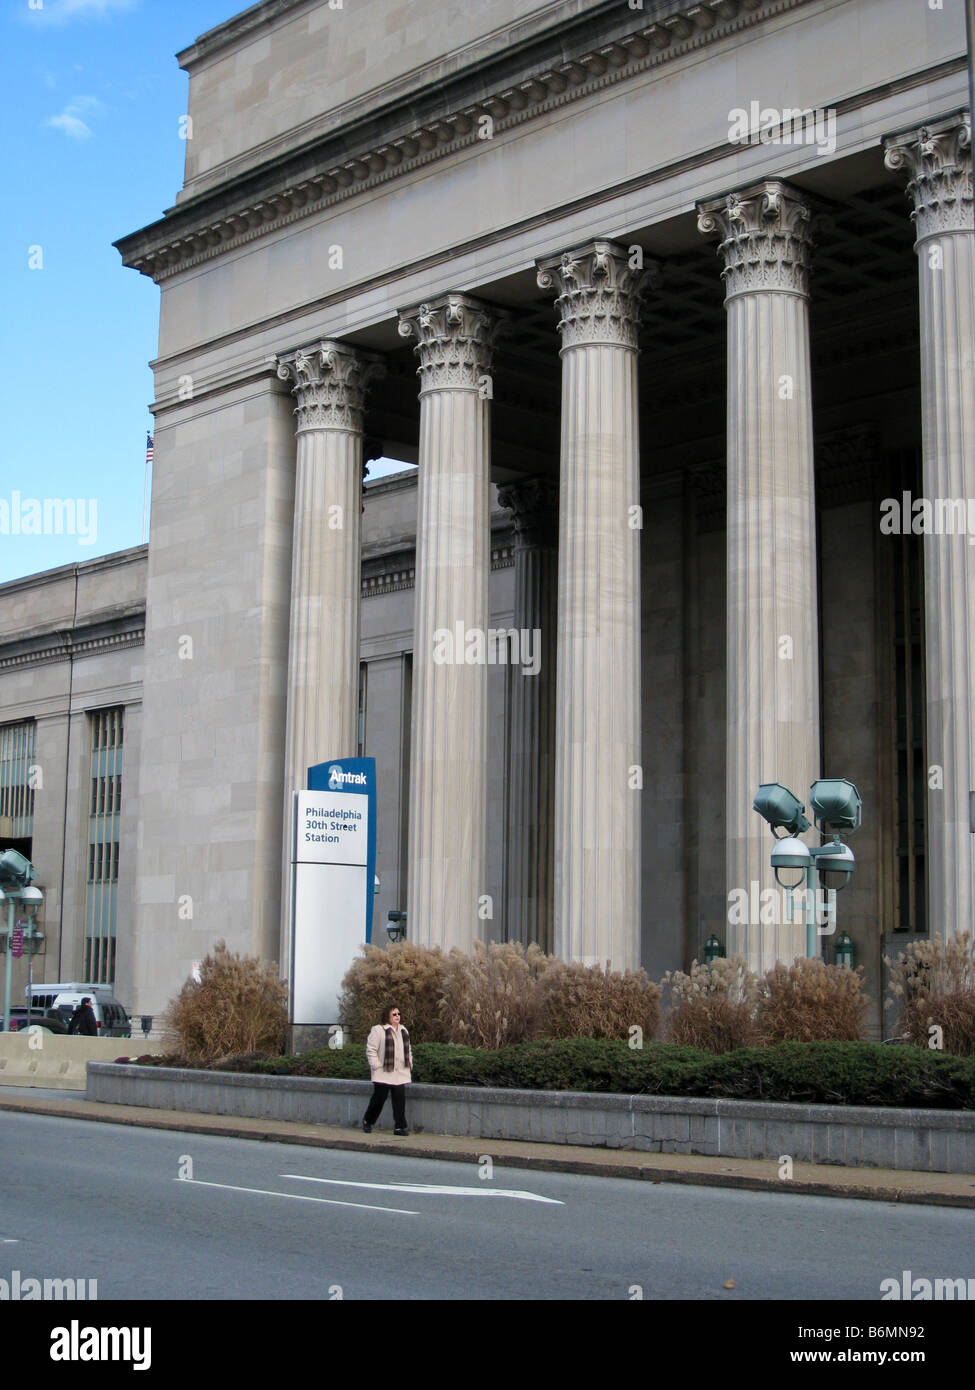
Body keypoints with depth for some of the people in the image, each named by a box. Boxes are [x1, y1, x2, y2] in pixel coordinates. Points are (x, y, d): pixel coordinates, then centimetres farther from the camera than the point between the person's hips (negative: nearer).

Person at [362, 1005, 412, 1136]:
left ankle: (399, 1126, 2)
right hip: (383, 1075, -5)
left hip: (400, 1075, 5)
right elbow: (370, 1050, -9)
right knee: (379, 1099, 2)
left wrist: (410, 1065, 16)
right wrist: (376, 1065, -13)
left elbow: (408, 1050, 25)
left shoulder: (403, 1031, 16)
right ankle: (367, 1121, 24)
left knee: (400, 1100, -2)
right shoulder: (378, 1030, -7)